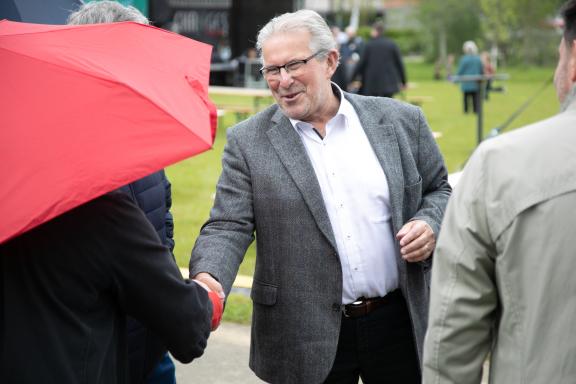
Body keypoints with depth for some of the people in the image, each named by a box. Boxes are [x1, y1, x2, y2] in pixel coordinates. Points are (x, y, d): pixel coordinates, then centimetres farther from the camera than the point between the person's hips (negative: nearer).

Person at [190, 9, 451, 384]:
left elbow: (439, 190, 13)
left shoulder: (401, 121, 2)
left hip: (400, 323, 1)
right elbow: (228, 226, -6)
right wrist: (208, 278, -25)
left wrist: (430, 225, -9)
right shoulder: (249, 141, -2)